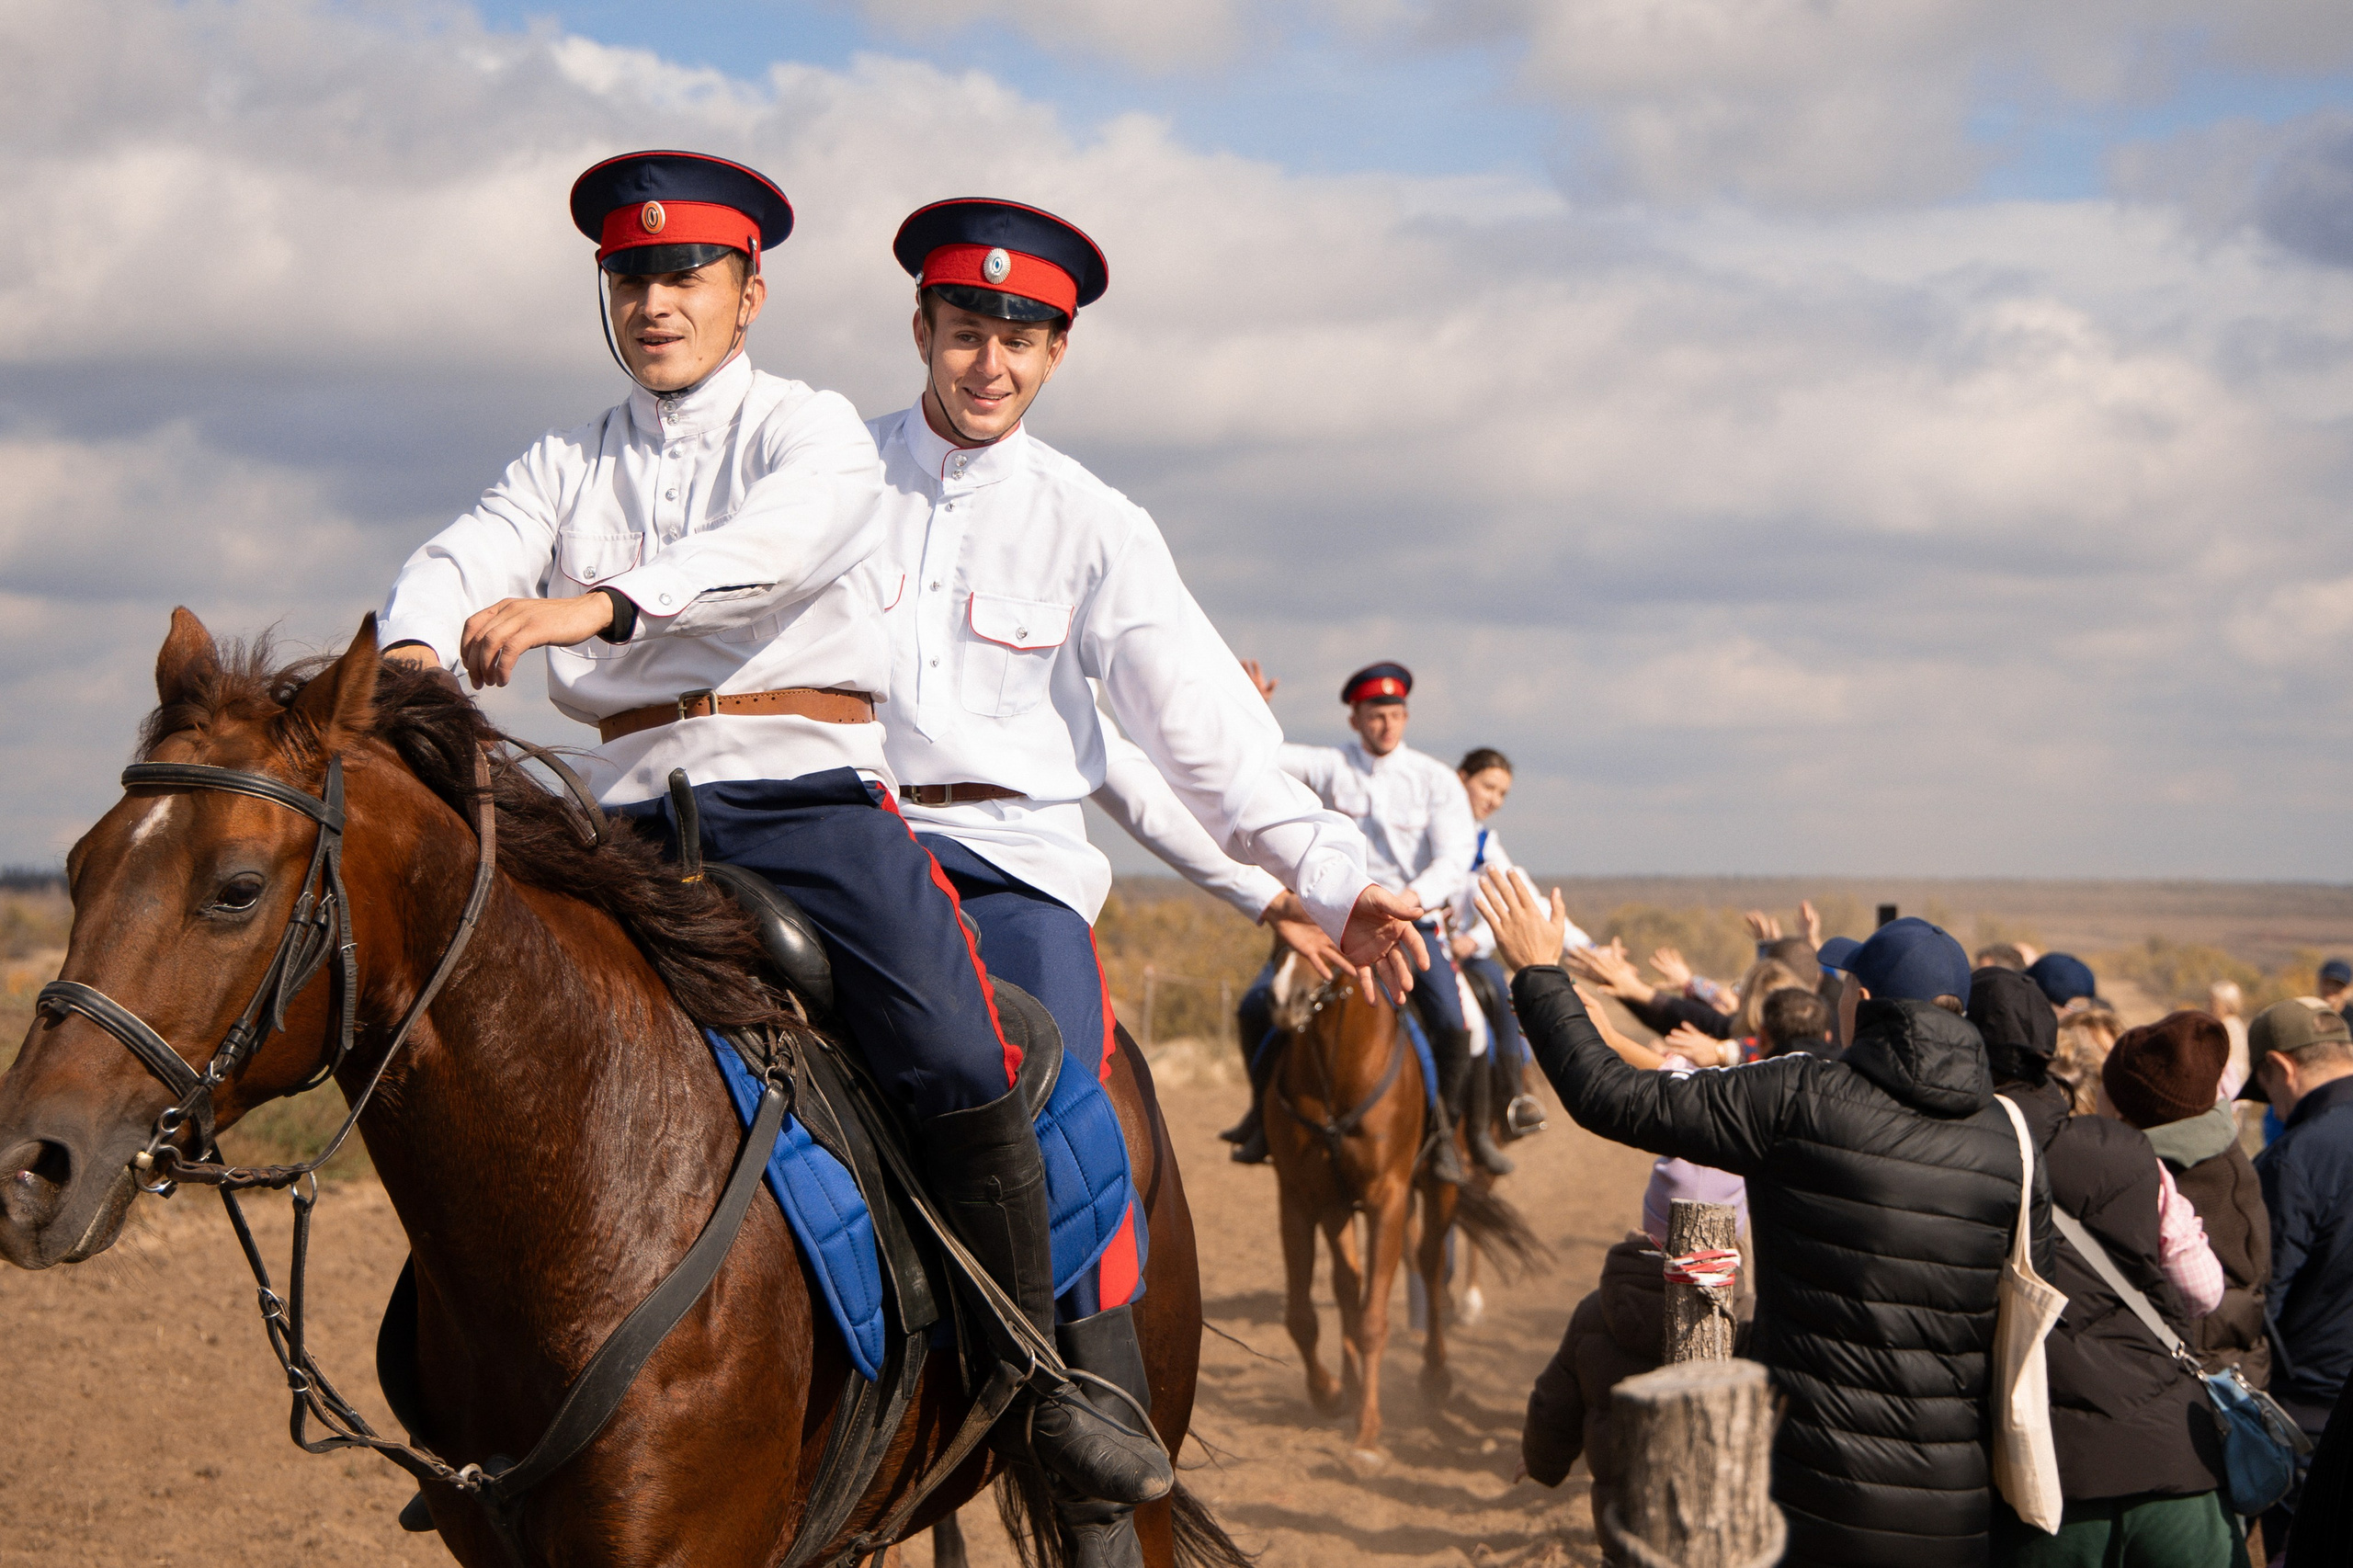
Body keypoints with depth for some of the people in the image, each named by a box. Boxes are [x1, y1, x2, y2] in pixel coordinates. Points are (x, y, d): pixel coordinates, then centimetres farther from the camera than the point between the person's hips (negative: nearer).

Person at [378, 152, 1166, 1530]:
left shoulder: (814, 432, 4)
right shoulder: (569, 464, 18)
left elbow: (777, 538, -18)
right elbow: (467, 558, 1)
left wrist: (592, 603, -35)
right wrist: (414, 648, -24)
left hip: (807, 791, -4)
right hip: (641, 811, 4)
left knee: (959, 1062, -20)